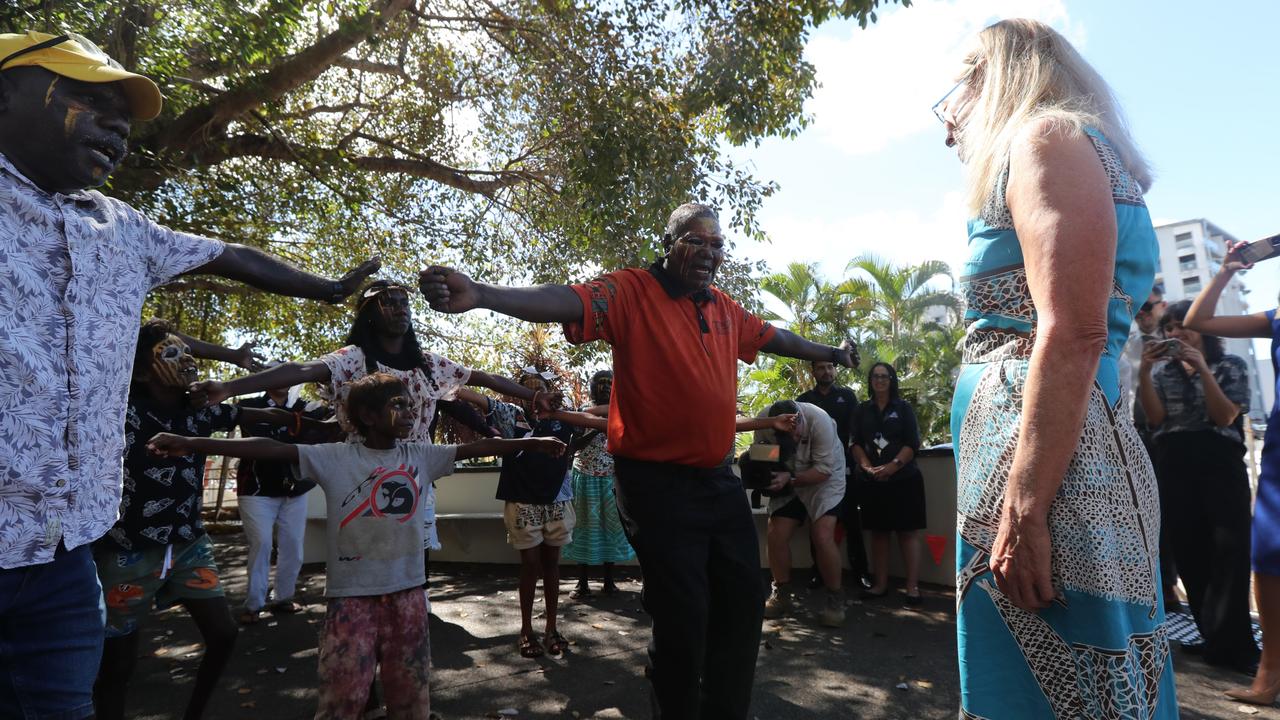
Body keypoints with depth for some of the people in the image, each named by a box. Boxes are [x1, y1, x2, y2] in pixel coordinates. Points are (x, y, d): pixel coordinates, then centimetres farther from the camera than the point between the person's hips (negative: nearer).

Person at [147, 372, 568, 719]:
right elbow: (271, 448, -14)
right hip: (352, 595, -3)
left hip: (407, 592, 3)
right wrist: (192, 444, -21)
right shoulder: (335, 459, -7)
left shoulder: (421, 457, 3)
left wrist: (529, 443, 6)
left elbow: (476, 447, 6)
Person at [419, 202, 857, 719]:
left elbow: (775, 338, 27)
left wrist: (830, 354, 42)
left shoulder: (724, 308, 11)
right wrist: (481, 295, -44)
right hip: (658, 483, -7)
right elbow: (563, 302, -27)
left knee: (743, 603, 16)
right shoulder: (631, 291, -11)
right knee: (682, 617, 2)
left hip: (719, 480, 8)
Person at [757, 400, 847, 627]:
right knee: (776, 535, -5)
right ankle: (781, 595, 15)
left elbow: (824, 469, -28)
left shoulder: (819, 420, -32)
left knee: (823, 536, -18)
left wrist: (789, 479, -38)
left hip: (824, 478, -3)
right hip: (787, 480, 4)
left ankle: (834, 599, 2)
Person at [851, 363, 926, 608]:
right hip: (873, 481, 3)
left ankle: (912, 586, -2)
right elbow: (856, 443, 5)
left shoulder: (903, 408, 4)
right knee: (878, 532, 7)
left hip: (904, 478, -3)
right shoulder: (863, 410, 11)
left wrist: (893, 466, -17)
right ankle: (880, 583, 14)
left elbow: (912, 443, -4)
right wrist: (867, 466, -12)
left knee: (908, 532, -3)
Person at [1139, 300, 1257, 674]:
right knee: (1189, 551, 1)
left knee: (1229, 549, -9)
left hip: (1220, 464, -2)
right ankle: (1222, 640, 12)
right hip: (1174, 468, 3)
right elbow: (1155, 417, -1)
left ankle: (1226, 642, -3)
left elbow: (1224, 417, -7)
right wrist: (1145, 371, -11)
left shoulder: (1230, 365, 8)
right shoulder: (1163, 372, 15)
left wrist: (1202, 368, -15)